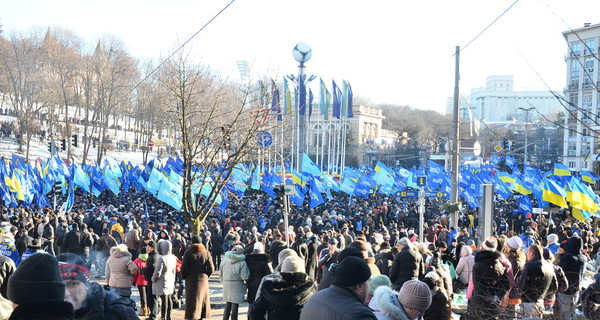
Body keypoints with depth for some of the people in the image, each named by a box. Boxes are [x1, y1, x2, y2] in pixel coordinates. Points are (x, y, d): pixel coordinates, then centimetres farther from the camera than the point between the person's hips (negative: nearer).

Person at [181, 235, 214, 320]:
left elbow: (184, 268, -10)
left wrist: (184, 277, 8)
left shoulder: (188, 253, -8)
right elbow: (211, 269, -4)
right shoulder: (206, 253, -2)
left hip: (191, 280, -2)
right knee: (203, 300, 15)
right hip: (203, 280, 2)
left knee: (192, 301, -1)